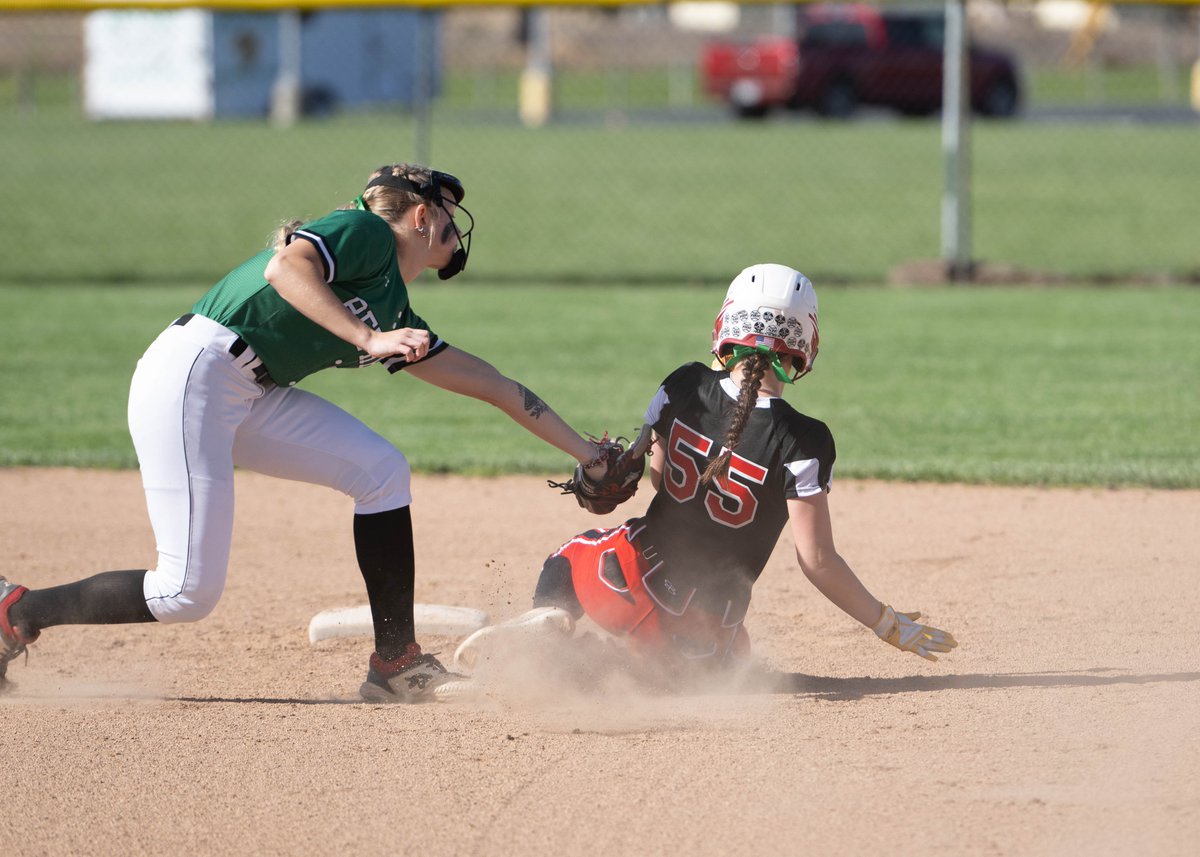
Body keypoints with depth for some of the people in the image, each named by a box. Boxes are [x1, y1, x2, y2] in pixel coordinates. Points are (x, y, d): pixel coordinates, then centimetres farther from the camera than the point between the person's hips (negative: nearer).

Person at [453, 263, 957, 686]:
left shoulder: (685, 388, -6)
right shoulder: (801, 441, -16)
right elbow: (817, 560, -15)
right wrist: (887, 624, -4)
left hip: (636, 576, 3)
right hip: (707, 633, -3)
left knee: (571, 557, 36)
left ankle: (549, 617, 0)